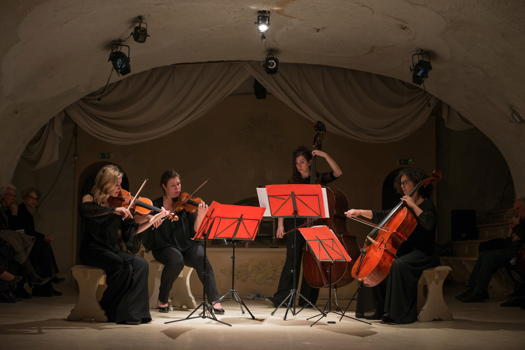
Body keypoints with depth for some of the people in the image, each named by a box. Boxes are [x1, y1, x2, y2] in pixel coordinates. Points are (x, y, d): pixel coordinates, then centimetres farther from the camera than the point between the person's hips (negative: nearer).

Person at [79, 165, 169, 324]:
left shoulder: (119, 204, 14)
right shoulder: (90, 199, 2)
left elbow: (132, 231, 9)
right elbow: (85, 210, -24)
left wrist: (152, 220, -3)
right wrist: (114, 210, -29)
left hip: (114, 250, 5)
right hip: (93, 250, -5)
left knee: (141, 264, -21)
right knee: (123, 265, -30)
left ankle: (131, 312, -19)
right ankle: (109, 309, -13)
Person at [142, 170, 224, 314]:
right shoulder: (155, 205, 3)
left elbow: (196, 230, -3)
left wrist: (201, 215, -20)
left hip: (186, 246, 1)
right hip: (165, 247, -1)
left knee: (200, 256, -30)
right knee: (176, 259, -34)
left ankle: (214, 300, -26)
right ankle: (162, 300, -11)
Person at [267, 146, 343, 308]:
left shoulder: (319, 178, 7)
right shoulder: (292, 182, 12)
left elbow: (338, 173, -9)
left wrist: (325, 155, -10)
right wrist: (280, 224, -4)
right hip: (295, 224, 1)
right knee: (292, 260, -10)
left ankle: (307, 299, 8)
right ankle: (281, 297, -14)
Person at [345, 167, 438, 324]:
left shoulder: (427, 205, -4)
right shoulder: (404, 206, 18)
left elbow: (429, 224, -24)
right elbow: (381, 216, 19)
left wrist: (413, 206, -19)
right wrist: (359, 212, 10)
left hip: (423, 254, -8)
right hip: (405, 250, 8)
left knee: (399, 264, -34)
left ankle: (401, 313, -29)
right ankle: (381, 310, 1)